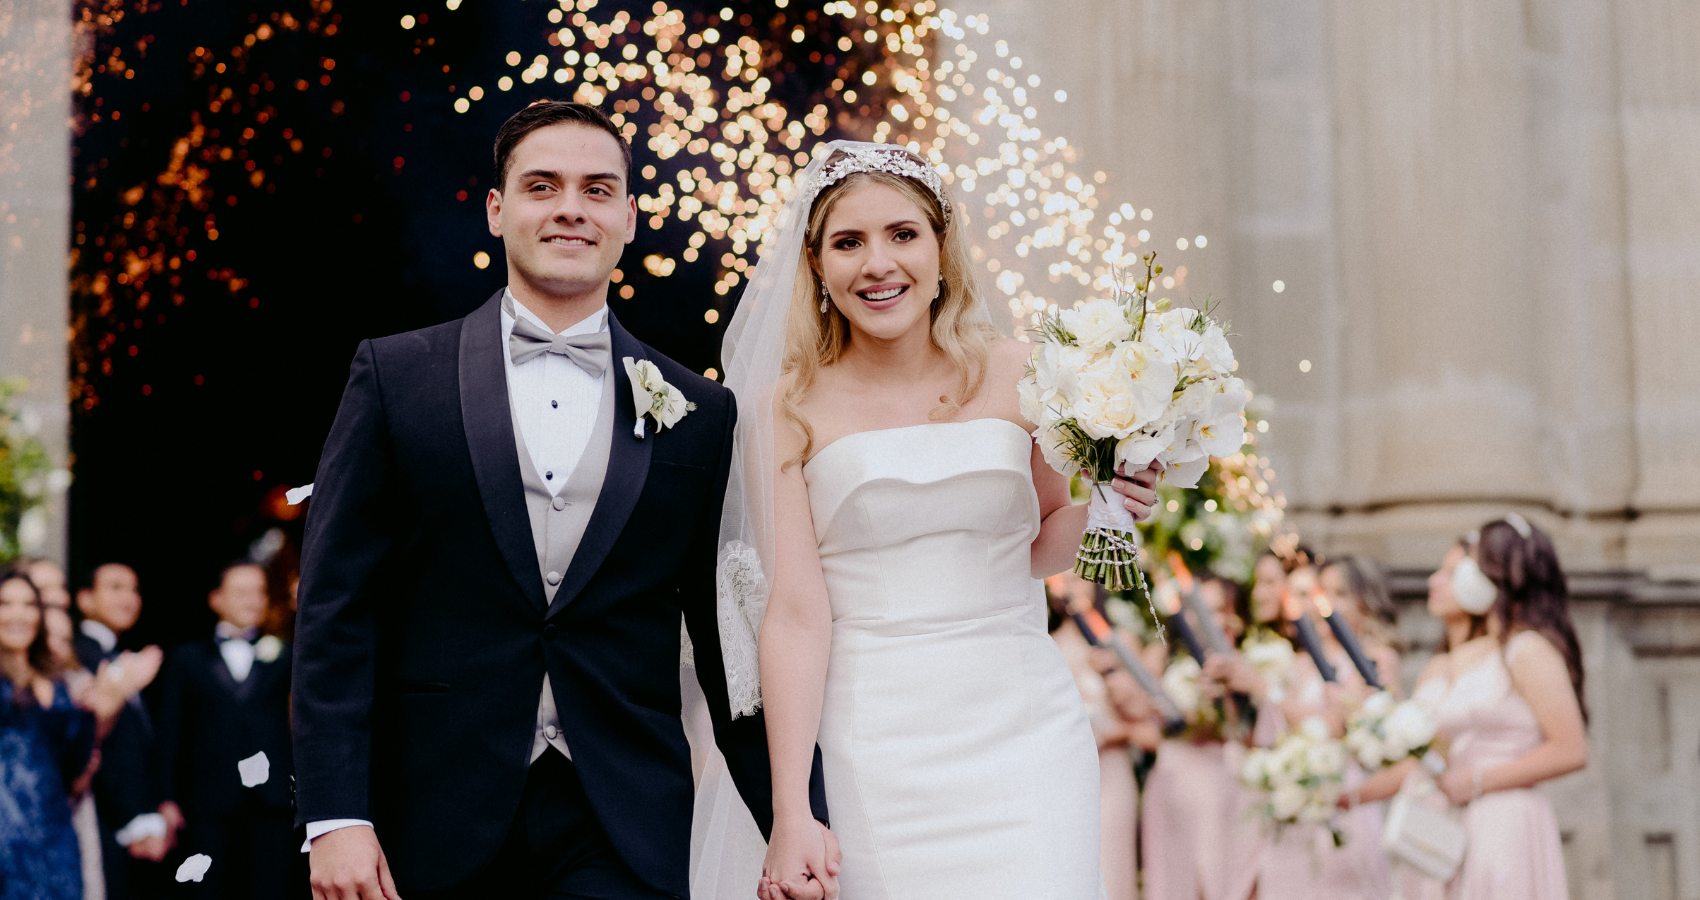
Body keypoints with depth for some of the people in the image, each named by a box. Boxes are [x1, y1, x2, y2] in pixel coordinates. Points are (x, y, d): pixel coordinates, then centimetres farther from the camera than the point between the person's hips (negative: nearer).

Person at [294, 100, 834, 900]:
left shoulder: (697, 415, 6)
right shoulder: (396, 377, 3)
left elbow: (731, 639, 9)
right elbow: (335, 608, -1)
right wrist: (335, 815, -9)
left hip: (621, 834, 1)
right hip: (434, 824, 0)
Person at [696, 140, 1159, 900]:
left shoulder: (1017, 374, 5)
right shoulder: (789, 408, -2)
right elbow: (796, 613, -7)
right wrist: (790, 815, -11)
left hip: (1023, 733, 2)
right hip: (876, 746, -2)